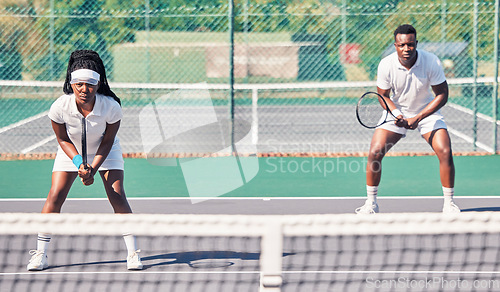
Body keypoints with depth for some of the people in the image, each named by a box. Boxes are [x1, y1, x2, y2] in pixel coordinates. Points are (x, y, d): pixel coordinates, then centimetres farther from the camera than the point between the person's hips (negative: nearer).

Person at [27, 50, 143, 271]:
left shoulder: (111, 107, -32)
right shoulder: (59, 107, -31)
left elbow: (107, 141, -17)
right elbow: (63, 139, -14)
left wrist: (93, 169, -25)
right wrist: (78, 163, -26)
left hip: (105, 151, -1)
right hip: (71, 151, 1)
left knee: (117, 196, -15)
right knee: (55, 196, -12)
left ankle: (133, 253, -3)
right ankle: (40, 255, -2)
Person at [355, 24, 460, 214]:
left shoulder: (431, 62, -23)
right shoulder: (386, 65, -20)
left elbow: (442, 95, -15)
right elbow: (383, 96, -5)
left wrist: (418, 118, -23)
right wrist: (397, 114, -24)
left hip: (427, 112, -1)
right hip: (397, 112, 1)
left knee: (445, 152, -19)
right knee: (374, 152, -15)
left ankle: (449, 203, -2)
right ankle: (371, 203, 2)